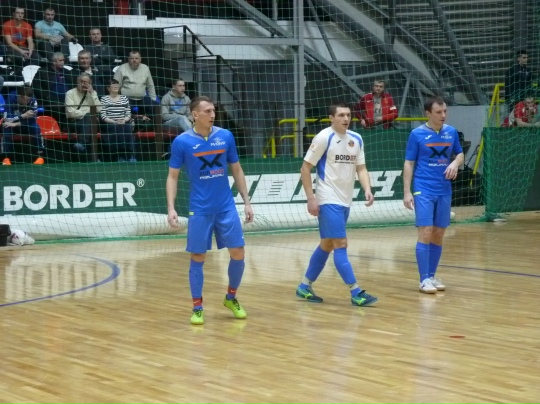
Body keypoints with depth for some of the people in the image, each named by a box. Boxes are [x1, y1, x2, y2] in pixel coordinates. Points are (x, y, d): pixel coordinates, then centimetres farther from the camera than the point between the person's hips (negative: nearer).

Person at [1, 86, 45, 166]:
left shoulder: (33, 101, -23)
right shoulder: (11, 98, -27)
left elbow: (31, 120, -26)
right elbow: (7, 119, -33)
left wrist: (16, 124, -36)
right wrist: (23, 116, -45)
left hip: (26, 125, 1)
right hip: (12, 125, -1)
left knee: (36, 128, -28)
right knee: (7, 129, -33)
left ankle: (40, 156, -19)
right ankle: (6, 158, -27)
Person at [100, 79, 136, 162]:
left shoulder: (124, 98, 18)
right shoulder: (104, 99, 8)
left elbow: (128, 114, 11)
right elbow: (103, 116, -2)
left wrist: (124, 120, -10)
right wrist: (114, 122, -16)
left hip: (123, 124, 2)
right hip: (109, 124, -2)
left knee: (127, 128, -32)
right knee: (116, 129, -35)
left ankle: (130, 154, -33)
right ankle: (121, 155, -31)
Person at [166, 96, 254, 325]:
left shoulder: (226, 136, 1)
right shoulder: (182, 142, -6)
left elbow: (236, 171, 11)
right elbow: (172, 177, -1)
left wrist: (246, 201, 8)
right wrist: (171, 208, -11)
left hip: (227, 207, 3)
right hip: (199, 210, -2)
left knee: (238, 254, 1)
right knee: (197, 258, 1)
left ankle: (231, 297, 23)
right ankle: (197, 307, 12)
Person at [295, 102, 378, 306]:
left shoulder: (356, 139, 8)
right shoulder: (324, 138, -10)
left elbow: (360, 167, 11)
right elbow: (305, 168, -9)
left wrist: (367, 189, -8)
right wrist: (311, 198, -14)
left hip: (345, 201, 7)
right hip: (328, 201, -7)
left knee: (327, 245, 13)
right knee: (340, 245, -10)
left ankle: (305, 286, 24)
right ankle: (356, 293, -11)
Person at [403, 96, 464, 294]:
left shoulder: (451, 132, 5)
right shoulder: (417, 134, -5)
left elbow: (460, 153, 18)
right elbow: (409, 164, -3)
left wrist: (455, 163, -6)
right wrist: (407, 192, -9)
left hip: (444, 191, 4)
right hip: (423, 191, -4)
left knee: (438, 236, 7)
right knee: (426, 234, -9)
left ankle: (432, 276, 17)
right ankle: (424, 279, -5)